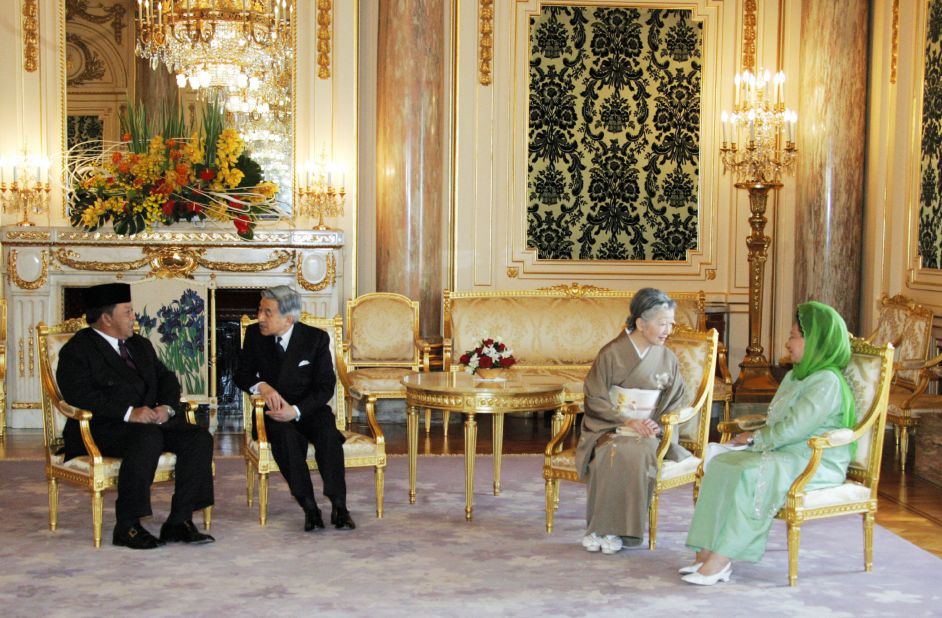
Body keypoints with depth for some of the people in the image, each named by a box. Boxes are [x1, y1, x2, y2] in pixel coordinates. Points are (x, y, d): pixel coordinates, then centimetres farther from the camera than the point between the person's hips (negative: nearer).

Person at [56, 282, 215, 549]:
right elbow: (79, 394, -17)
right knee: (147, 438, -37)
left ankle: (178, 522, -17)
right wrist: (128, 413, -25)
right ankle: (127, 527, -28)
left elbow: (166, 378, 18)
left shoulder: (140, 345, 22)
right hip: (102, 429, -7)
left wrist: (167, 407, -6)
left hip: (151, 422, 7)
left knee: (199, 437, -17)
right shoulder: (77, 350, -2)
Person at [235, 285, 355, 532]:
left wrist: (296, 410, -23)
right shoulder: (254, 334, 2)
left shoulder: (317, 338, -5)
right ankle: (309, 507, -33)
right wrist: (262, 387, -18)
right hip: (274, 410, 0)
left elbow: (326, 387, -6)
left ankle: (338, 505, -30)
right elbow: (242, 374, 6)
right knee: (286, 436, -34)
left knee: (328, 433, -33)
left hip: (308, 409, 0)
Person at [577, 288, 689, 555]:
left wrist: (657, 424, -9)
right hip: (609, 427, -1)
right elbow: (595, 398, -4)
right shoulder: (612, 353, -2)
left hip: (647, 432, 2)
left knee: (636, 454, -33)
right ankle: (599, 528, -24)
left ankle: (616, 530, -25)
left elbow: (674, 403, 11)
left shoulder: (667, 359, 7)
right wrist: (626, 421, -15)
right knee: (611, 453, -35)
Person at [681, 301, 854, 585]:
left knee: (751, 474, -33)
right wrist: (758, 438, 1)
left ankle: (721, 559, -30)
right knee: (721, 463, -11)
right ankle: (707, 551, -20)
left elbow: (792, 429, -20)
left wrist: (756, 438, -6)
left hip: (816, 463, -10)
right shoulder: (794, 376, 18)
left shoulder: (827, 382, -15)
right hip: (784, 453, 10)